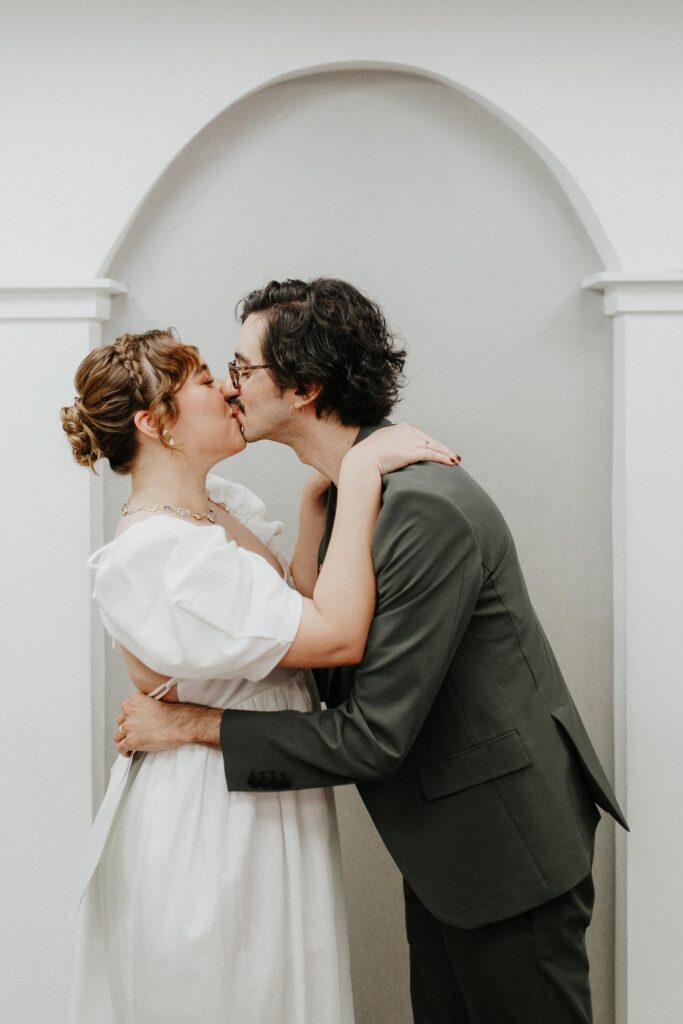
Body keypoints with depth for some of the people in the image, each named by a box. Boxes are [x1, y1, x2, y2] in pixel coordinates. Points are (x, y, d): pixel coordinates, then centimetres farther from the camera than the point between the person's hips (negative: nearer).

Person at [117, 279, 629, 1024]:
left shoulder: (428, 511, -28)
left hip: (505, 841, -9)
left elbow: (374, 735, -26)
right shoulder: (351, 487, 3)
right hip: (444, 831, 9)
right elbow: (343, 665, 11)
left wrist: (197, 725, -19)